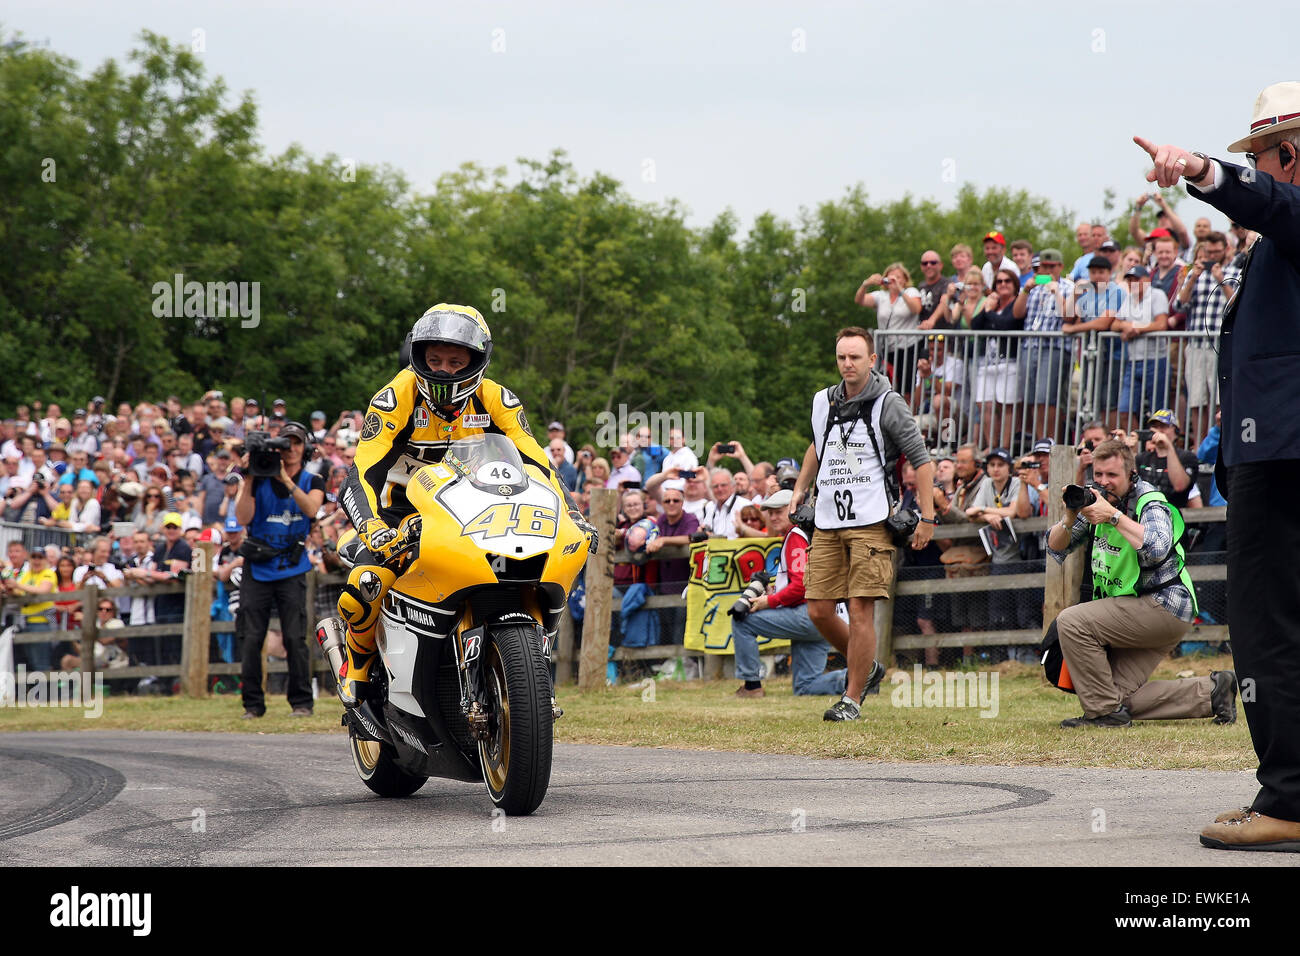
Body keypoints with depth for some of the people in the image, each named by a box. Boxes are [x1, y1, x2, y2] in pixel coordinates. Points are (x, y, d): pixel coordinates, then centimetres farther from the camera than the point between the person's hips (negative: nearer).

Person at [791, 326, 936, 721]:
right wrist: (800, 489, 24)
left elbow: (921, 459, -3)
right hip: (827, 522, 5)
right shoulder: (824, 402, 11)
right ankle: (866, 667, 25)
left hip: (871, 522, -5)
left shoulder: (888, 404, -5)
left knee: (860, 609, -9)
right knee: (819, 609, 1)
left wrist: (927, 518, -8)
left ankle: (853, 698, 0)